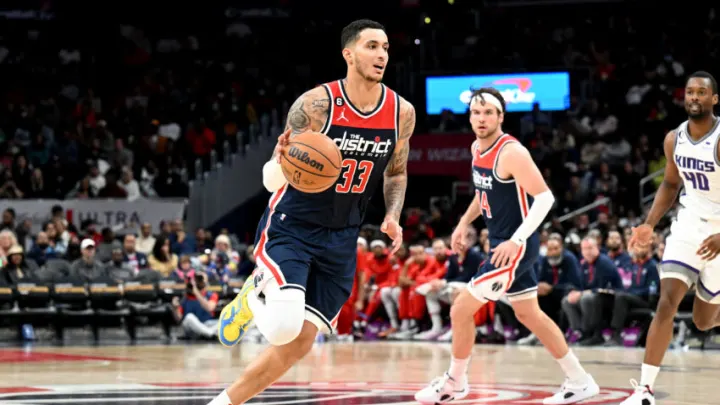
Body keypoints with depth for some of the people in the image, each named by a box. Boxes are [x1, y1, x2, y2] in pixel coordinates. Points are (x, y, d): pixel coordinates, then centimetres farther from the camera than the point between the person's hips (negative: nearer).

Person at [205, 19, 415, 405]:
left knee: (298, 343, 0)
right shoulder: (315, 104, -17)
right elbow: (272, 180, -13)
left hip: (341, 239, 5)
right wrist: (280, 162, -37)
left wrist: (393, 216, -4)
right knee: (283, 326, -25)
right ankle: (253, 296, 12)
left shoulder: (402, 113, -3)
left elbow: (396, 172, 15)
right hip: (290, 228, -5)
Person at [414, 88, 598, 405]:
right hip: (502, 243, 10)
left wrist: (517, 240, -30)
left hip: (515, 247, -10)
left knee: (461, 310, -5)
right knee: (529, 314, 17)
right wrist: (465, 222, 14)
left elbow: (544, 197, -25)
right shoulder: (477, 149, 6)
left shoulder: (511, 152, -21)